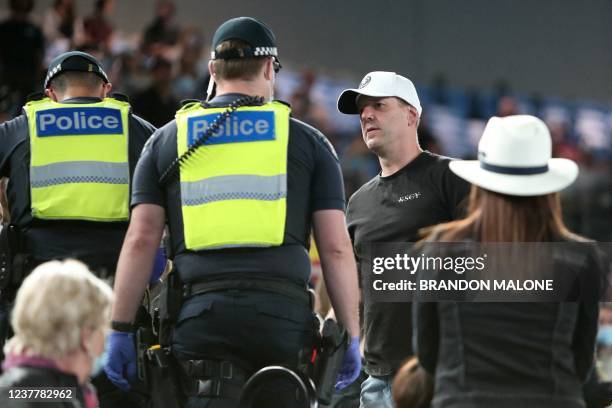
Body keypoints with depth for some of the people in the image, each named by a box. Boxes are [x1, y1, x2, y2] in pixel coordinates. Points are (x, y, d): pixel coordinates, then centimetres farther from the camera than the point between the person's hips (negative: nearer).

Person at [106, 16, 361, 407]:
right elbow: (336, 247, 6)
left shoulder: (167, 141, 14)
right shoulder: (307, 141, 12)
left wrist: (121, 329, 9)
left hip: (203, 312, 0)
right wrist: (351, 335, 10)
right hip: (284, 313, 0)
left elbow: (141, 240, 6)